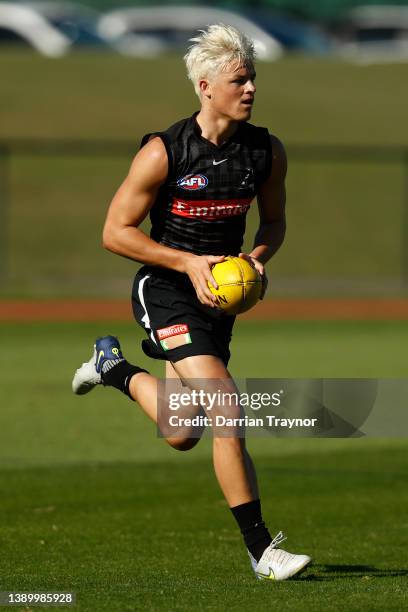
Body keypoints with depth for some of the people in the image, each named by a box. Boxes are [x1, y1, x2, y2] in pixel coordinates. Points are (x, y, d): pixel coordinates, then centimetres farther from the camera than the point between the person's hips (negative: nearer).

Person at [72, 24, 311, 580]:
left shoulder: (268, 152, -3)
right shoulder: (163, 153, -18)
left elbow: (274, 220, 14)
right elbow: (115, 231, -11)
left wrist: (258, 256, -9)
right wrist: (188, 262, -21)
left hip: (219, 290, 6)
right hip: (165, 290, -6)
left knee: (182, 436, 15)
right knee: (227, 411, -22)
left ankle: (114, 368, 43)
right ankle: (261, 549, -14)